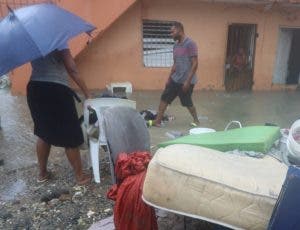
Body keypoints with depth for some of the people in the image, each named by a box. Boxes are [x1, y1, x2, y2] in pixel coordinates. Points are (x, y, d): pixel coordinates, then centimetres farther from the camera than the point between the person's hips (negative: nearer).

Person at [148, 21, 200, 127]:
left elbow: (195, 64, -17)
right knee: (164, 98, 6)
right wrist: (169, 78, 15)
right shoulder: (175, 46, 10)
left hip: (186, 81, -8)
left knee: (187, 103, 6)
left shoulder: (190, 44, -14)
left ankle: (196, 120, 29)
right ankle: (158, 121, 15)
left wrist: (188, 81, -20)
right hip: (175, 79, 8)